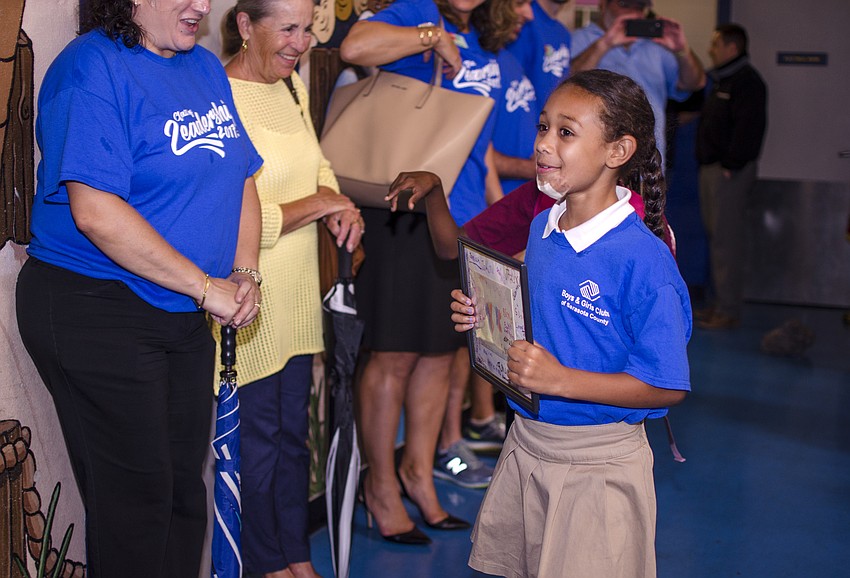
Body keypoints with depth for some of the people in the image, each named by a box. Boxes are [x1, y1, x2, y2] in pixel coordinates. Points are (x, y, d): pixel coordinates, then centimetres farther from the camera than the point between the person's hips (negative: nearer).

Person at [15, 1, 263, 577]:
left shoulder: (206, 68, 10)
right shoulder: (94, 69, -16)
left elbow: (240, 178, 16)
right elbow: (95, 211, -24)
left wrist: (244, 272, -1)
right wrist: (205, 286, -19)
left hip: (183, 314, 8)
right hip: (97, 315, -8)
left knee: (185, 485, 14)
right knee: (137, 498, -2)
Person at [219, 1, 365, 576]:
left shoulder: (292, 85, 7)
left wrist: (339, 205, -2)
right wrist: (320, 204, -13)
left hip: (299, 297, 8)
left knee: (294, 434, 19)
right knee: (258, 439, 9)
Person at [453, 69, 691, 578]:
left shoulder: (643, 259, -21)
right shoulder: (542, 227, 3)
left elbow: (667, 388, -21)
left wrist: (559, 379, -28)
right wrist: (484, 319, 0)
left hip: (599, 462, -7)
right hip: (526, 441, 7)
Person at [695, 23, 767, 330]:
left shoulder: (747, 81, -12)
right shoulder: (721, 80, 19)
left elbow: (748, 128, -21)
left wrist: (730, 165, -22)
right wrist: (707, 163, 15)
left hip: (730, 171, -10)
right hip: (712, 167, 10)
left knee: (726, 240, -9)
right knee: (716, 237, 13)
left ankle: (728, 311, -6)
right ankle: (720, 304, 20)